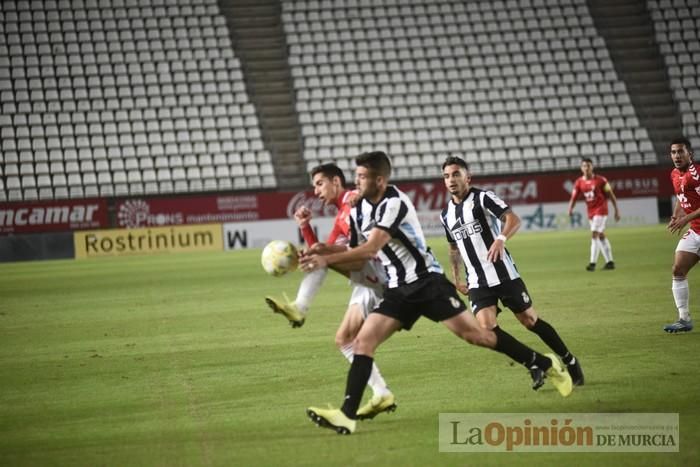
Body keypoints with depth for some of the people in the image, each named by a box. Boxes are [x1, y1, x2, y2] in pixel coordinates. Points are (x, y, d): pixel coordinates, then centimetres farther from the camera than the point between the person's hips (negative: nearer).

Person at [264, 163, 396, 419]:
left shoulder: (354, 200, -3)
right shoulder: (340, 219, 25)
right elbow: (321, 253, 24)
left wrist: (329, 250, -26)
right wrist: (305, 226, 13)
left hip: (376, 269, -9)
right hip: (367, 282, 9)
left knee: (320, 256, -20)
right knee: (343, 339, 9)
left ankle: (299, 308, -22)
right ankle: (382, 395, 7)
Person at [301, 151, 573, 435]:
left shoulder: (394, 203, -19)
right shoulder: (358, 212, 6)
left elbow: (371, 248, -28)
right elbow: (357, 257, 12)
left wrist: (326, 259, -32)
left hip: (427, 281, -7)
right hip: (398, 291, 7)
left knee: (473, 334, -5)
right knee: (363, 341, -10)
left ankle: (545, 365, 11)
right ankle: (347, 416, -14)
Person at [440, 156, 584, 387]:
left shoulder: (482, 198, -7)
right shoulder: (446, 214, 11)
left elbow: (513, 219, -19)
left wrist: (501, 239, -37)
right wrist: (456, 279, 19)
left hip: (504, 274, -4)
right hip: (477, 283, 4)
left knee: (530, 321, 2)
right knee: (487, 328, -16)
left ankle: (569, 361, 21)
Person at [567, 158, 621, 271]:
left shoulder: (600, 180, -8)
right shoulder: (579, 182, 2)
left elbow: (611, 195, -3)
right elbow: (573, 198, -2)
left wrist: (617, 210, -4)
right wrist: (570, 209, -22)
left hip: (600, 210, -6)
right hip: (590, 212, 6)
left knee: (594, 234, -17)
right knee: (601, 236, 12)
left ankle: (593, 263, -19)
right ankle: (610, 262, 20)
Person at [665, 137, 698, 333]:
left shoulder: (696, 173, -18)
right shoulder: (675, 175, 9)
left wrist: (686, 218, -23)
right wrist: (675, 216, 7)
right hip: (694, 232, 8)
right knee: (678, 271, 0)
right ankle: (684, 319, 5)